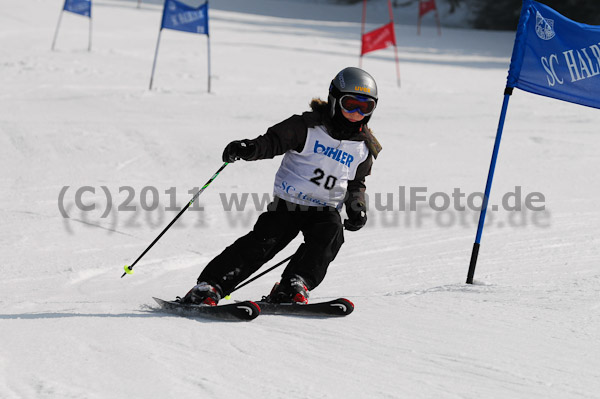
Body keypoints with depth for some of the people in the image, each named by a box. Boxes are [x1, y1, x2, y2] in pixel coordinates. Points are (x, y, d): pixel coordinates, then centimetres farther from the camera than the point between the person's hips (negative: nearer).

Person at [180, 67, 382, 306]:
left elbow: (356, 184, 20)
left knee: (331, 232, -28)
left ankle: (292, 287, -26)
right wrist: (249, 149, -34)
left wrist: (357, 206, 0)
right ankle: (209, 286, -14)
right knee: (264, 240, -17)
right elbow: (273, 141, -13)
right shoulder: (307, 127, -7)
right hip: (288, 201, -3)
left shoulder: (364, 148, 6)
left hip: (325, 208, 3)